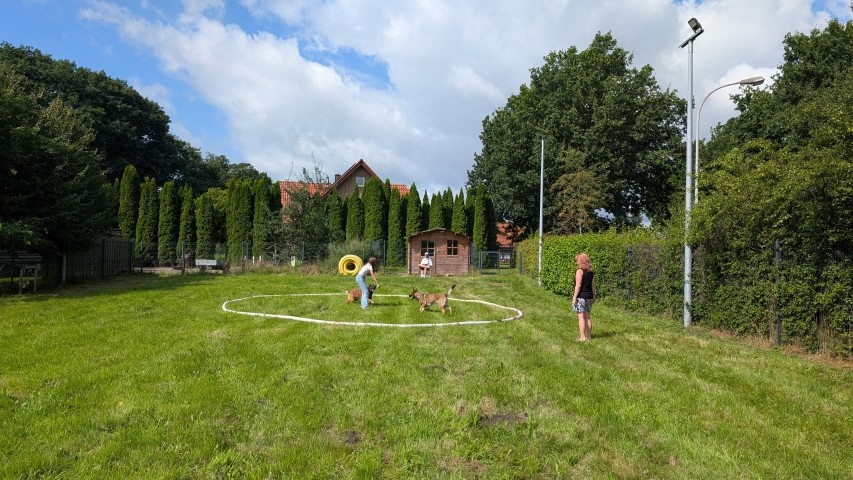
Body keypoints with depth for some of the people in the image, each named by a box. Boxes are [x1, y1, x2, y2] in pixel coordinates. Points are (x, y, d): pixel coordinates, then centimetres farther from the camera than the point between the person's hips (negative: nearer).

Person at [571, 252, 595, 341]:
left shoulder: (580, 271, -13)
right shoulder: (590, 271, 10)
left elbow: (578, 285, -17)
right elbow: (593, 285, 15)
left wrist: (574, 297, -13)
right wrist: (593, 296, 22)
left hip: (581, 296, -8)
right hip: (589, 296, 8)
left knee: (581, 317, -3)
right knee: (587, 316, 14)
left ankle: (583, 337, -3)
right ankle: (589, 336, 20)